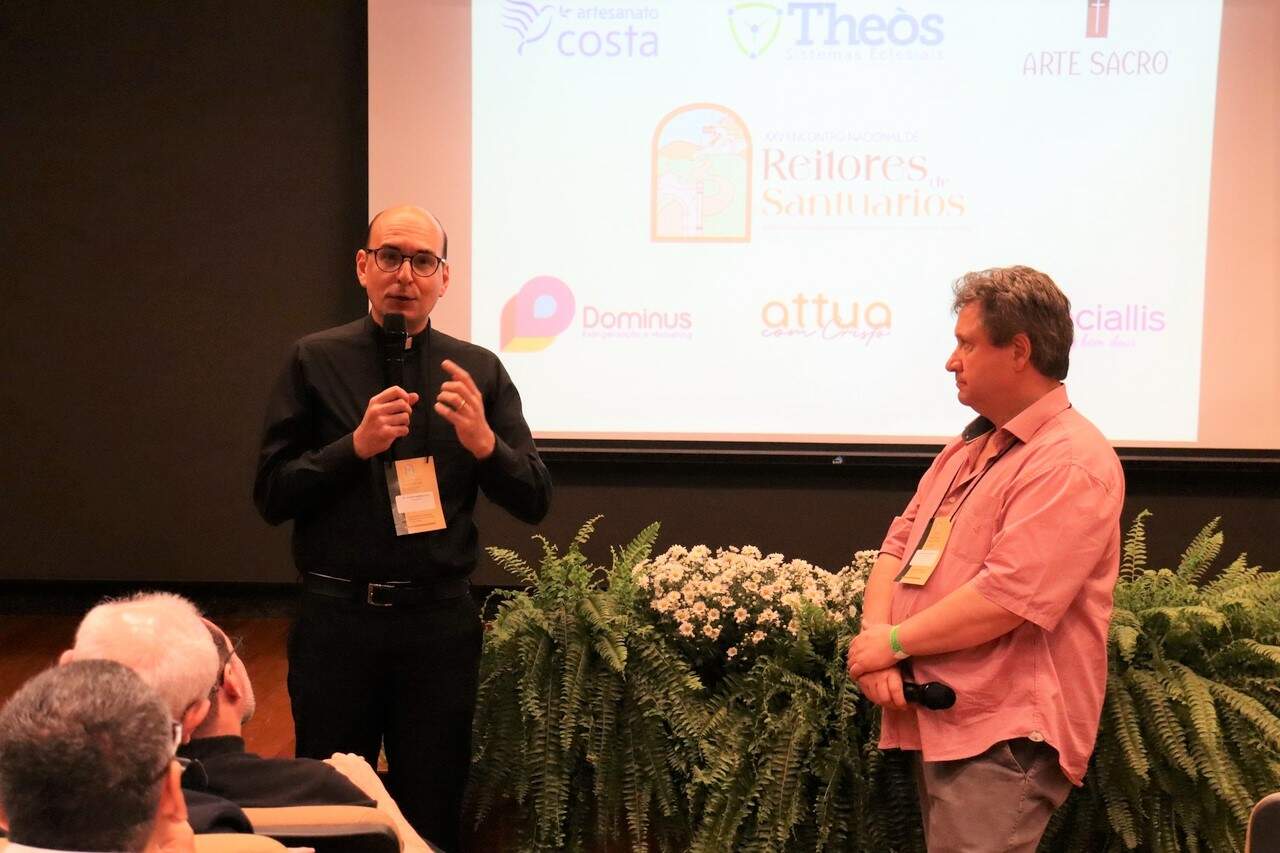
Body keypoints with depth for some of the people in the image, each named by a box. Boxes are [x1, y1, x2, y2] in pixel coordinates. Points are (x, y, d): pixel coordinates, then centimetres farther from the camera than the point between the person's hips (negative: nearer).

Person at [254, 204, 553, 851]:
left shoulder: (479, 371, 2)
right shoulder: (315, 361, -1)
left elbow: (534, 502, 1)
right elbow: (271, 496, -4)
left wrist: (484, 441, -18)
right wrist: (357, 444, -18)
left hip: (441, 620, 1)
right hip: (335, 615, -1)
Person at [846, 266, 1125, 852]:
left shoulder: (1072, 463, -16)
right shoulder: (967, 448, 15)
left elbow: (1007, 597, -25)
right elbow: (899, 547, 13)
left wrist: (894, 641, -13)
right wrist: (876, 640, -5)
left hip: (1003, 740, -9)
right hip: (937, 722, 9)